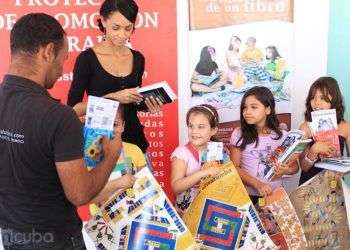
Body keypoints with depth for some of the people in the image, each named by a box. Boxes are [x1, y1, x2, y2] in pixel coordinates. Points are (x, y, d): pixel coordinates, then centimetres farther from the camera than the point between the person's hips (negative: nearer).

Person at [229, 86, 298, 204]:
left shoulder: (282, 136, -1)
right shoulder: (239, 134, -4)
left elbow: (294, 166, 9)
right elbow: (234, 167, -4)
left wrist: (286, 170, -13)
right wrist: (257, 184, -16)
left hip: (275, 194, 1)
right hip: (247, 194, -1)